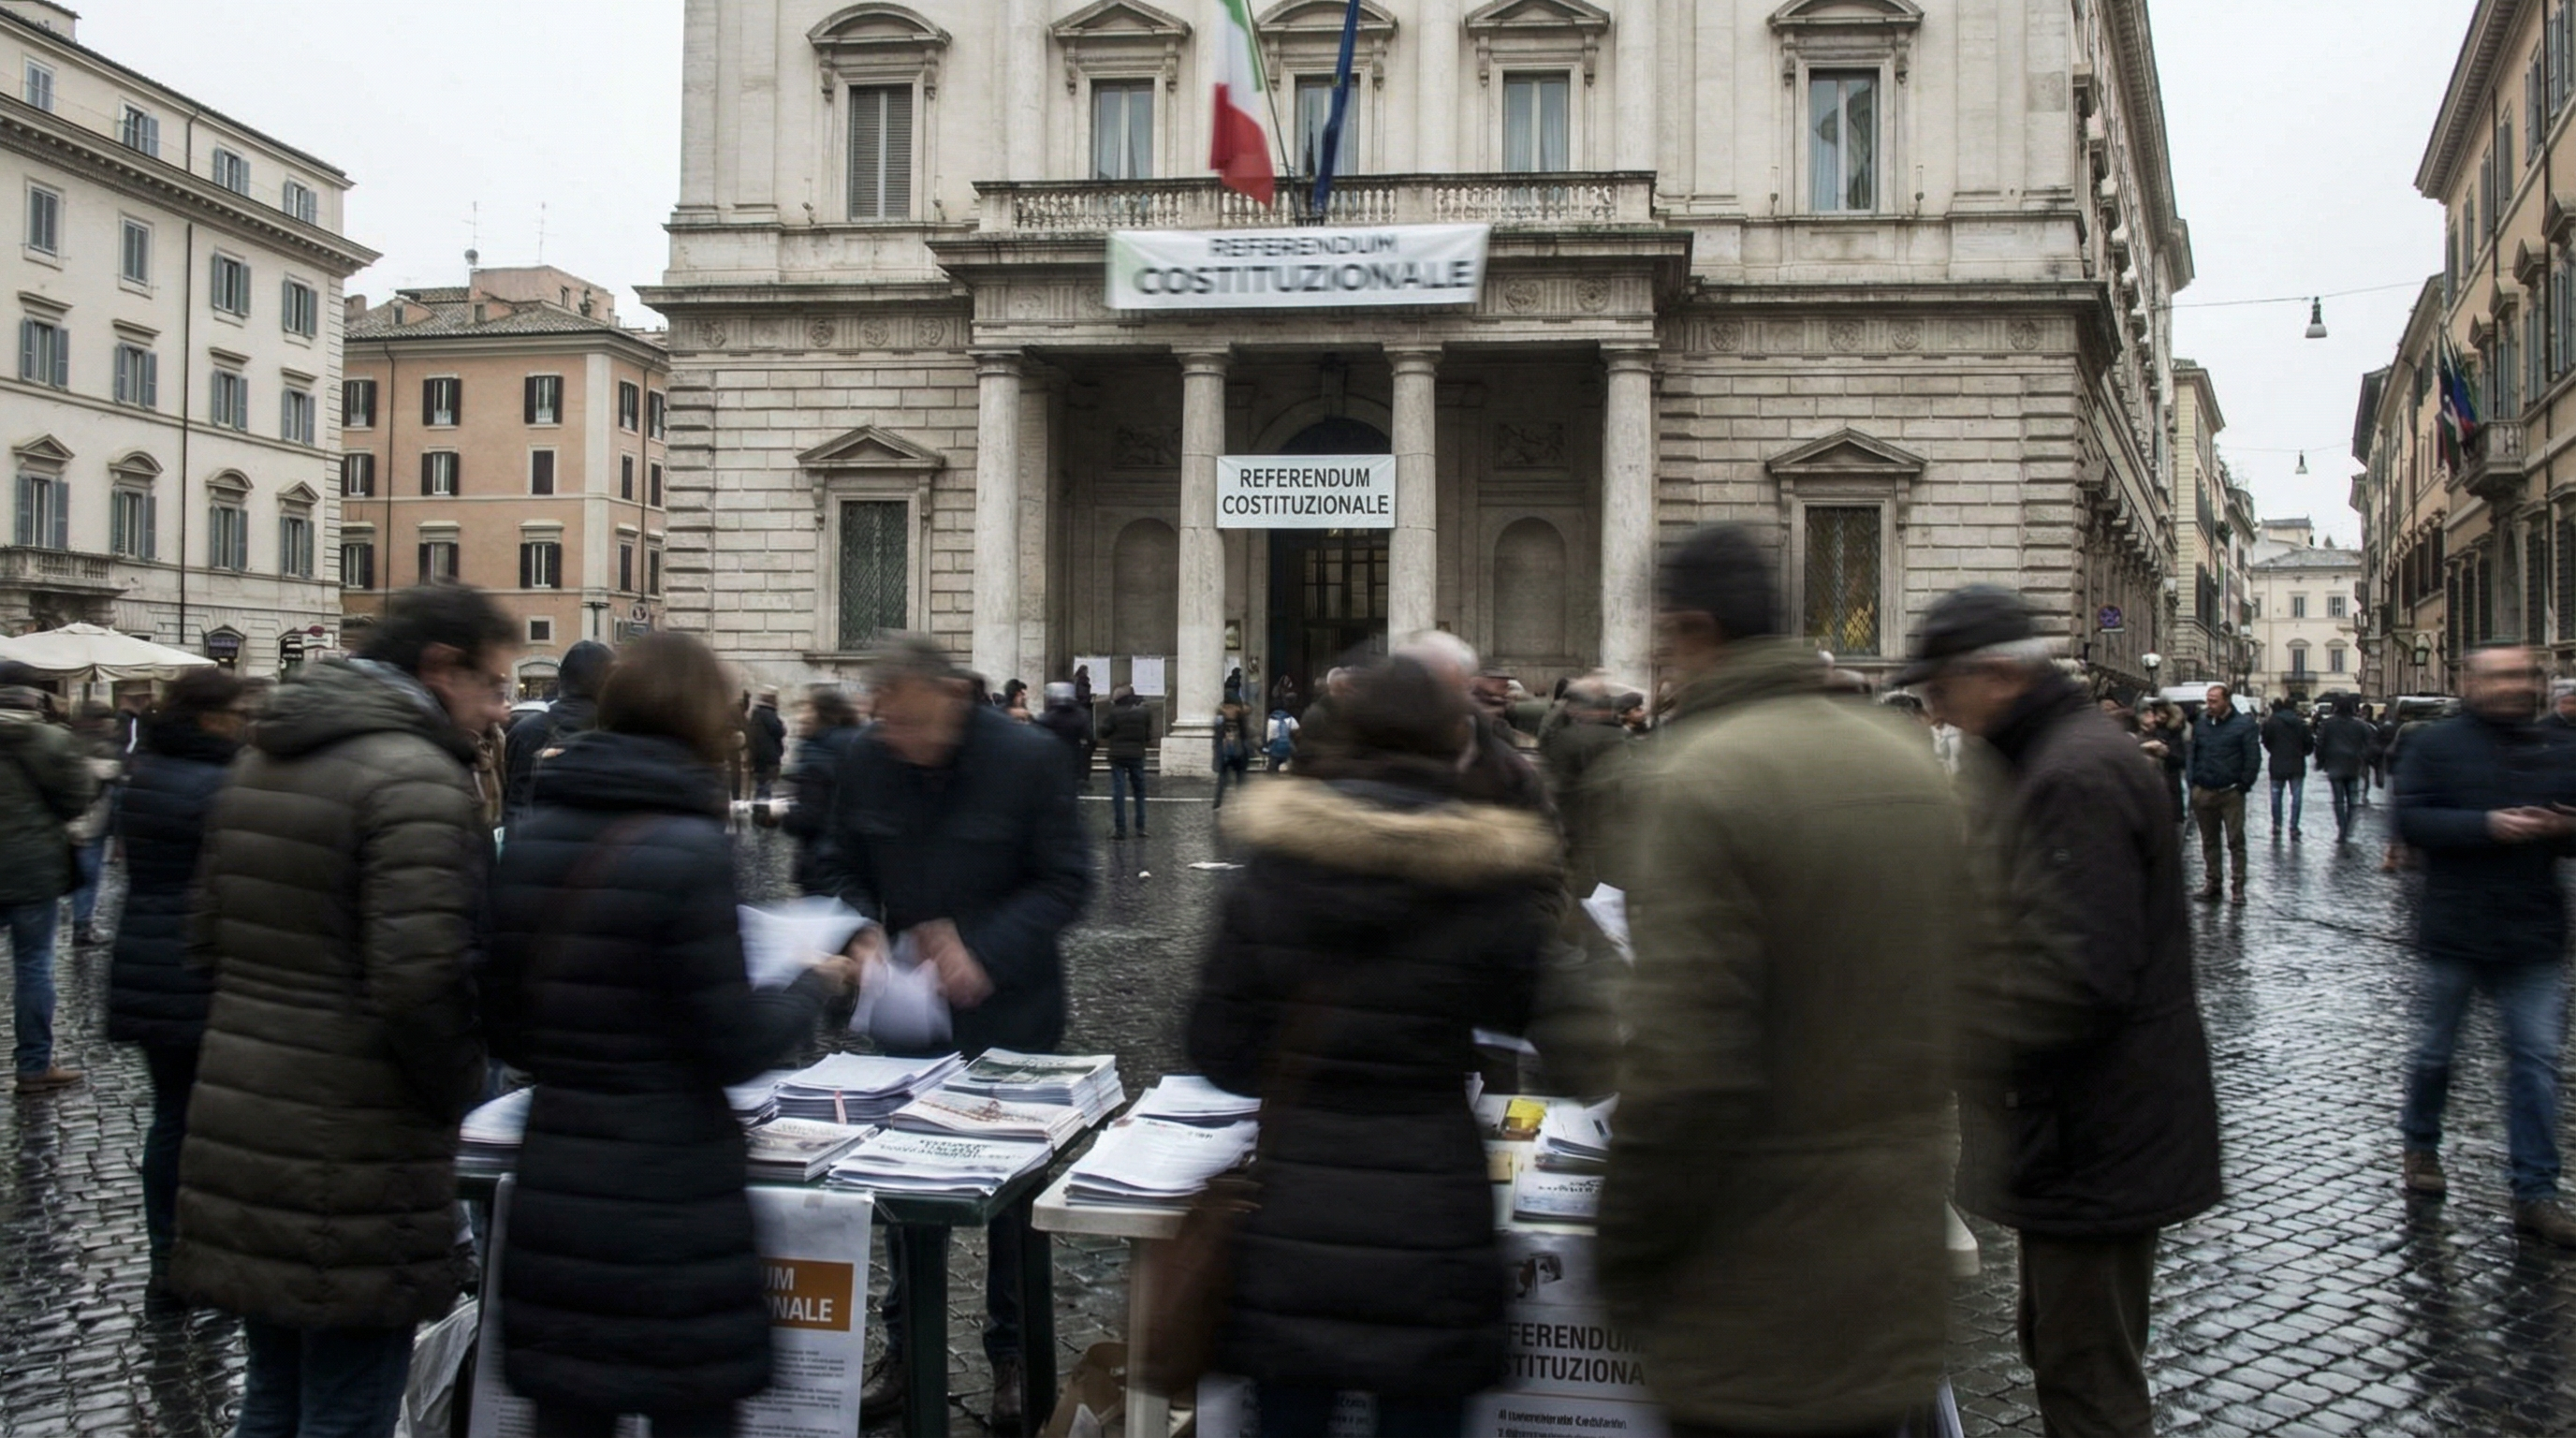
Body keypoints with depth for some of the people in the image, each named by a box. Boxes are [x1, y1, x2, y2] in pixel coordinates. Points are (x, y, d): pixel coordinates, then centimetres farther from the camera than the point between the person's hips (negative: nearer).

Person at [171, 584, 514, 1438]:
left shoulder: (263, 759, 12)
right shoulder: (417, 777, -16)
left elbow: (209, 937, 17)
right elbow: (420, 978, -23)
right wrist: (456, 1091, -7)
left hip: (237, 1125, 9)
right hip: (352, 1150, -9)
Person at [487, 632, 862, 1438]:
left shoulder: (531, 836, 3)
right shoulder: (690, 848, -15)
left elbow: (507, 1030, 11)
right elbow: (734, 1049, -12)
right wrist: (817, 987, 5)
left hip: (553, 1189, 6)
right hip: (671, 1195, -6)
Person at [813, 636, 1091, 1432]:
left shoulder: (1027, 756, -15)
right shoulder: (868, 758, -4)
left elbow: (1066, 880, -13)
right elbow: (842, 866, 7)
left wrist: (986, 954, -23)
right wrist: (864, 933, -14)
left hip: (1009, 1009, -3)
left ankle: (1012, 1353, 23)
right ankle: (907, 1346, 26)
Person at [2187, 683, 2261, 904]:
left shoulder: (2243, 724, -4)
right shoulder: (2200, 723, 9)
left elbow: (2253, 759, -5)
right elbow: (2192, 753, 14)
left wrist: (2243, 785, -9)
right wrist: (2193, 782, 5)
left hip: (2231, 793, -4)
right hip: (2203, 792, 4)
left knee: (2236, 840, -1)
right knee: (2209, 841, 11)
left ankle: (2239, 886, 2)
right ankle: (2213, 882, 19)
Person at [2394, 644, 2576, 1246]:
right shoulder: (2434, 745, -3)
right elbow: (2411, 820, -13)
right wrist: (2487, 825, -23)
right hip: (2454, 930, -3)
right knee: (2434, 1050, 10)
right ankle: (2421, 1146, 33)